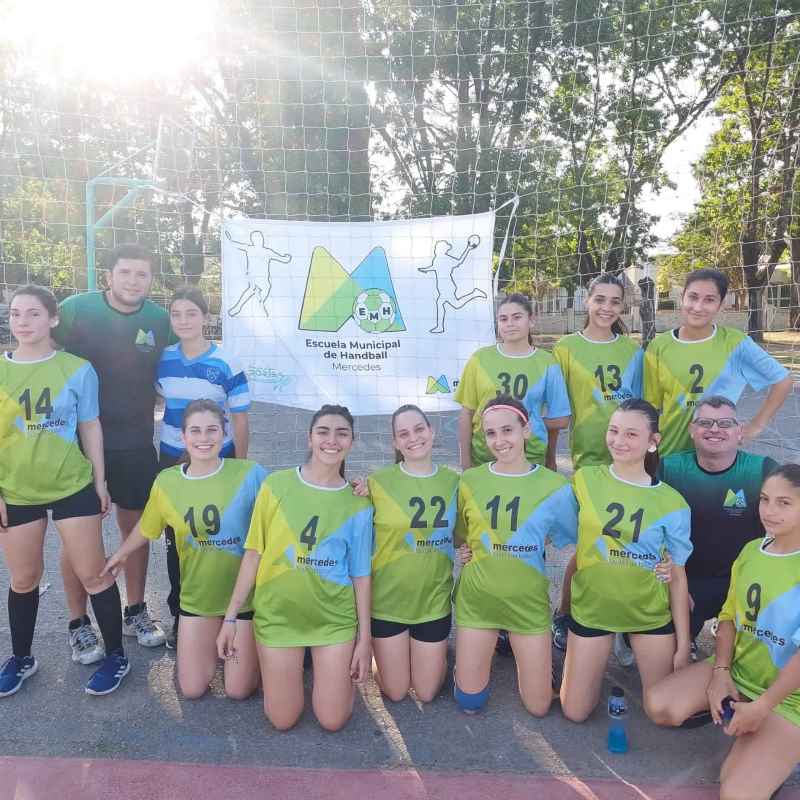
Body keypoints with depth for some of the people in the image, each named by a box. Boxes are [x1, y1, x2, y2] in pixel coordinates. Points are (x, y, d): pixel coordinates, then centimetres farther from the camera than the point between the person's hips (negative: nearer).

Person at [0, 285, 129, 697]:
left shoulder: (77, 369, -6)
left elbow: (90, 427, 0)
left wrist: (100, 482, 2)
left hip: (73, 488, -2)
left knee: (93, 574, 5)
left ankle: (116, 656, 22)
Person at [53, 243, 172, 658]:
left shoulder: (160, 320, -2)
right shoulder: (75, 309, -10)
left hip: (136, 444, 3)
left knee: (136, 527, 13)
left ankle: (135, 612, 32)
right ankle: (78, 623, 25)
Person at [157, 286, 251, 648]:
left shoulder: (227, 364, -11)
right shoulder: (163, 359, 0)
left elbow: (240, 420, -8)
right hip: (172, 459, 4)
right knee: (175, 539, 11)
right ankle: (179, 614, 27)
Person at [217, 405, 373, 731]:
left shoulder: (358, 504, -5)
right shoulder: (276, 485, -8)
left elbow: (360, 575, -1)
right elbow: (253, 554, -4)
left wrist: (364, 638, -2)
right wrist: (230, 617, -4)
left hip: (334, 619, 0)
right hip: (277, 615, 0)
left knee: (332, 720, 4)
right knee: (282, 720, 7)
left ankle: (342, 664, 32)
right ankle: (291, 665, 36)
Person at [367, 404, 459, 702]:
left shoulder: (452, 480, -3)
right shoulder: (378, 481, -13)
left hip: (434, 600, 2)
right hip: (386, 599, -2)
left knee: (427, 693, 14)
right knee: (395, 692, 13)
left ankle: (435, 652, 43)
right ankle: (378, 652, 41)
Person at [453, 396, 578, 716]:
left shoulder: (555, 486, -11)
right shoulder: (470, 481, -7)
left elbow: (574, 545, 0)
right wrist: (479, 558, -7)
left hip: (529, 602, 0)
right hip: (477, 600, 1)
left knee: (538, 707, 9)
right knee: (470, 702, 8)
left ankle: (521, 653, 36)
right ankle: (481, 652, 37)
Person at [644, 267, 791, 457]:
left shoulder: (735, 343, -7)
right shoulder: (659, 346, -4)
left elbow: (783, 380, 1)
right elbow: (651, 407, 1)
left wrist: (756, 426, -2)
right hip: (668, 450, 1)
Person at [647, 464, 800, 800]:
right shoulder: (750, 550, 2)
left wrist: (762, 706, -19)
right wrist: (720, 674, -6)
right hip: (736, 670, 6)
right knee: (660, 706, -15)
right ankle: (731, 713, 8)